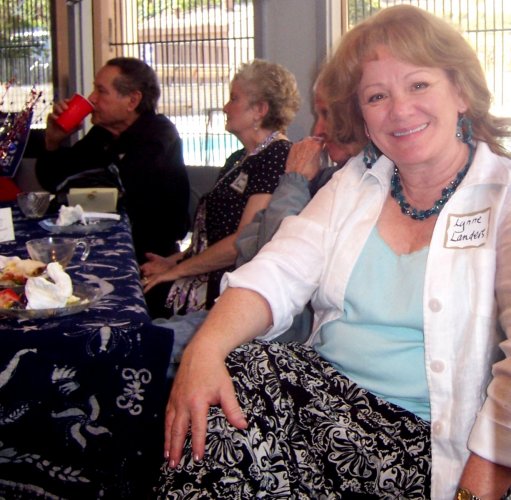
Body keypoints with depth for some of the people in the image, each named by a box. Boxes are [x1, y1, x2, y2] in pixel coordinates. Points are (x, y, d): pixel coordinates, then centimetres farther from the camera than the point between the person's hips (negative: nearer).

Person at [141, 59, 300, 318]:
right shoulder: (239, 159, 21)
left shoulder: (277, 155, -10)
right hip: (207, 276, 9)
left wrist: (178, 269, -10)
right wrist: (174, 260, 6)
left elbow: (245, 241, -17)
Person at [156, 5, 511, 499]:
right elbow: (276, 275, 0)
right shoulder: (353, 183, 12)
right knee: (236, 369, -25)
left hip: (421, 438, -4)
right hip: (326, 387, 5)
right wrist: (204, 348, -20)